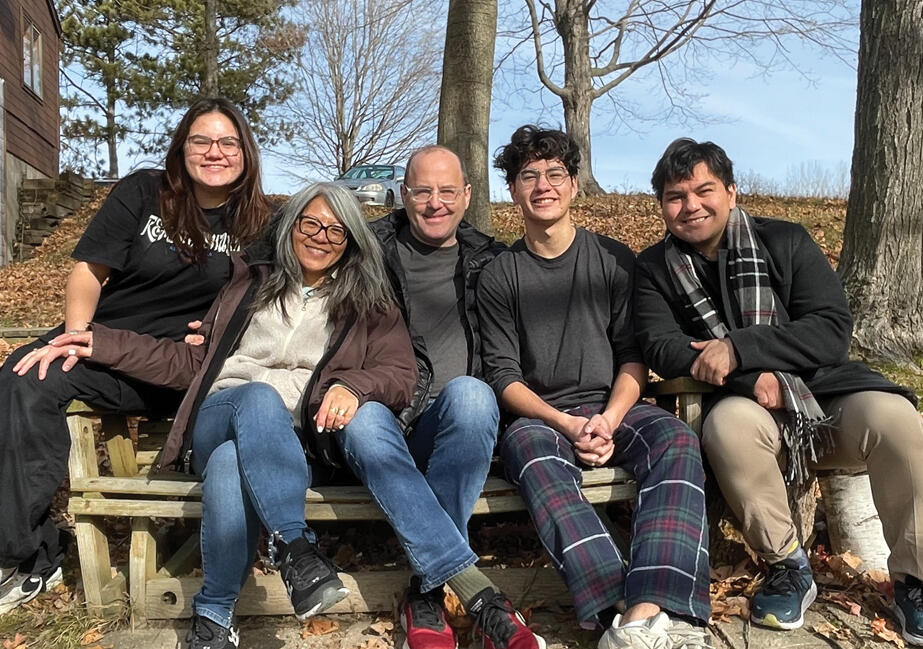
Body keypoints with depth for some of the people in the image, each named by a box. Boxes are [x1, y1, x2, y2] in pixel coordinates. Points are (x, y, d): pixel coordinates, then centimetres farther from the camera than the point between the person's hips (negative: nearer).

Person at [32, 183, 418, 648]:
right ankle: (296, 548, -40)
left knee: (231, 466, -38)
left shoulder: (369, 306, 16)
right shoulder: (250, 285, 23)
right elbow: (195, 362, 22)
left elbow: (402, 373, 2)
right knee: (259, 397, -36)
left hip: (296, 441, -1)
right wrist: (104, 344, 13)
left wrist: (353, 385, -20)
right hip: (218, 419, 2)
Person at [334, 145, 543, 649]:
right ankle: (476, 592, -36)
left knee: (469, 393, -33)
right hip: (386, 419, 0)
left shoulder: (488, 261, 14)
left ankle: (426, 588, -24)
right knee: (362, 420, -34)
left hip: (454, 426, 1)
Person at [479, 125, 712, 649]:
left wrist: (608, 419, -14)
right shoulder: (500, 276, 8)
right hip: (539, 419, -1)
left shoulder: (614, 260, 10)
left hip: (612, 410, 2)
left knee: (676, 439, -31)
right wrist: (566, 423, -15)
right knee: (531, 451, -36)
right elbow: (504, 375, 1)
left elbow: (634, 357, 5)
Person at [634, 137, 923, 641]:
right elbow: (660, 347, -8)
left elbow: (833, 330, -7)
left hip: (830, 391, 1)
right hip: (750, 404, 0)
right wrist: (752, 376, -20)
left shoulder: (785, 241, 2)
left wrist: (739, 349, -20)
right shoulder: (654, 269, 5)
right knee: (727, 424, -35)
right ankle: (787, 566, -13)